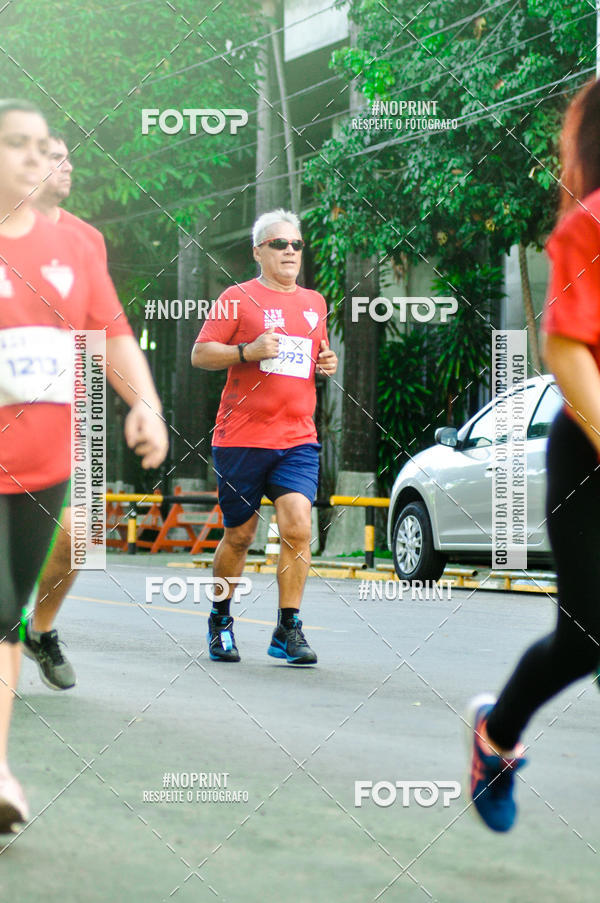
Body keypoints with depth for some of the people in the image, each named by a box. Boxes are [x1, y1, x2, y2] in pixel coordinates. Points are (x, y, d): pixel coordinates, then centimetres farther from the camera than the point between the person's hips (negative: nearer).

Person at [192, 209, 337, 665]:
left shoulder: (314, 302, 16)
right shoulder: (239, 298, 0)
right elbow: (200, 354, -4)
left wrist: (328, 362, 7)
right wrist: (250, 351, -18)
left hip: (298, 439, 3)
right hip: (241, 438, -3)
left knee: (298, 526, -14)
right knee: (239, 535, 5)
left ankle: (288, 631, -8)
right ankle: (220, 620, 27)